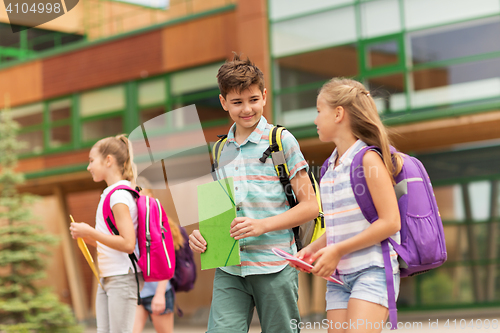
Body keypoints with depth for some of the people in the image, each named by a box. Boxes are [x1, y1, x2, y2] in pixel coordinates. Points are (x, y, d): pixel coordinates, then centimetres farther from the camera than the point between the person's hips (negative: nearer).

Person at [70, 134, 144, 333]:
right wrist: (88, 238, 6)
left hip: (122, 279, -9)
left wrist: (90, 232, -17)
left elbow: (127, 244, -23)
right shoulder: (111, 194, 15)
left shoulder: (119, 195, -14)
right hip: (107, 279, 9)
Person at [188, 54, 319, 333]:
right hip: (228, 269, 4)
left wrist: (262, 225, -15)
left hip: (274, 265, -3)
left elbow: (310, 206, -2)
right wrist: (200, 233, 2)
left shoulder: (282, 141, 0)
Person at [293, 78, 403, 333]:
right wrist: (312, 249, 5)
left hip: (372, 270, -7)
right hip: (338, 276, 7)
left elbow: (390, 222, -14)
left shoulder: (369, 159, -8)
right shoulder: (330, 167, 14)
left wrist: (337, 251, -13)